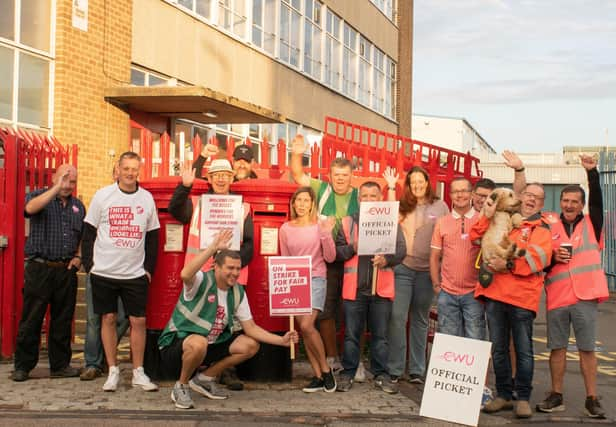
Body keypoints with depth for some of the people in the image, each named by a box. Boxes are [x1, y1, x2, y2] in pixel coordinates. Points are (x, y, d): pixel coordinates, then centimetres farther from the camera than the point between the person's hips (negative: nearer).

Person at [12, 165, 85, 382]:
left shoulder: (78, 206, 15)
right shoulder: (38, 196, 1)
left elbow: (83, 236, 23)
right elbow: (30, 208, -24)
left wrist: (78, 256, 7)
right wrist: (56, 188, -28)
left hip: (66, 271, 4)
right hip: (39, 268, -4)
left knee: (62, 320, 9)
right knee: (31, 320, 0)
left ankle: (60, 365, 18)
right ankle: (22, 366, 10)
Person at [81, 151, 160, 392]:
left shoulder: (147, 198, 4)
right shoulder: (103, 196, -1)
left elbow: (153, 236, 10)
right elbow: (89, 232, 2)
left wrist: (149, 268, 5)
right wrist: (88, 264, -3)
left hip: (136, 273, 1)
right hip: (104, 271, -1)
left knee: (139, 321, 1)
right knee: (108, 319, 5)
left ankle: (138, 372, 12)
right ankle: (113, 371, 16)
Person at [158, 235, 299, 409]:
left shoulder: (238, 293, 0)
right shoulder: (202, 281, -19)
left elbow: (250, 327, 2)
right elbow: (185, 274, -44)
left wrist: (281, 340, -8)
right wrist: (213, 248, -46)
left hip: (210, 345, 7)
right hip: (175, 344, -7)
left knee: (251, 345, -3)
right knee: (199, 343, -40)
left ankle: (205, 378, 10)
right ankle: (181, 387, -9)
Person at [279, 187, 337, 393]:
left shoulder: (320, 225, 0)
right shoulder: (285, 229, 8)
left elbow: (330, 258, -2)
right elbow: (284, 260, 14)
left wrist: (326, 234, -14)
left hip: (315, 279, -3)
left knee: (306, 326, -19)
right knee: (304, 330, 1)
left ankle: (325, 369, -1)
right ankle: (318, 376, 9)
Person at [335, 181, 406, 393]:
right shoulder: (348, 222, 8)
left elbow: (401, 250, 0)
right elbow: (337, 250, 5)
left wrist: (386, 259, -18)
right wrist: (352, 248, -13)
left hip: (381, 288, 0)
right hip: (354, 288, 0)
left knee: (380, 335, 7)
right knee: (351, 335, 6)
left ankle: (381, 374, 17)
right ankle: (348, 374, 17)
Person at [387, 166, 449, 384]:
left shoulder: (440, 207, 4)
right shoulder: (402, 206, 5)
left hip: (427, 270, 0)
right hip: (403, 267, 0)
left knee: (420, 320, 11)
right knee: (397, 316, -6)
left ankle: (417, 369, 19)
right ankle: (394, 368, 4)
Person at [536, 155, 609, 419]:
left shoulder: (591, 224, 7)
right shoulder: (550, 228, 8)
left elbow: (597, 200, -9)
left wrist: (592, 172, -18)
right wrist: (553, 258, -10)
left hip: (584, 297, -1)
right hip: (557, 297, 1)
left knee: (587, 349, 3)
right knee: (557, 347, 8)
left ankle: (592, 400, 11)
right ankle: (556, 396, 19)